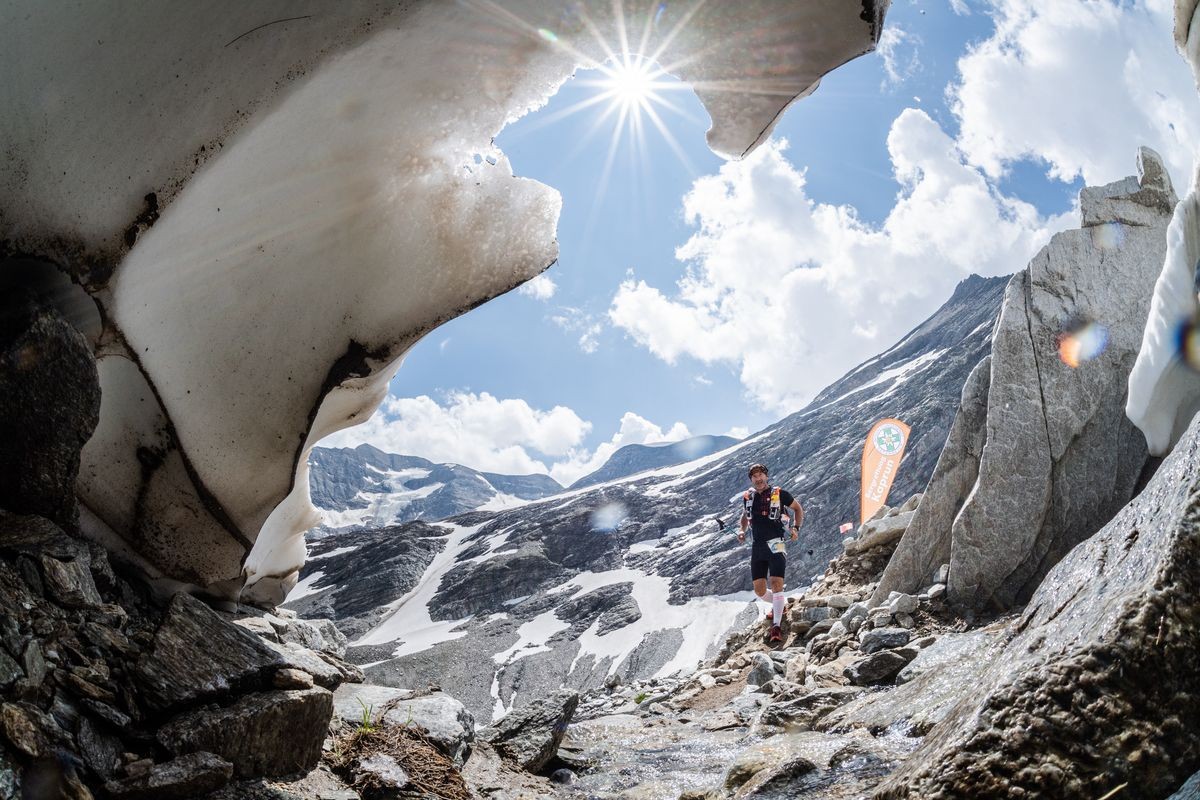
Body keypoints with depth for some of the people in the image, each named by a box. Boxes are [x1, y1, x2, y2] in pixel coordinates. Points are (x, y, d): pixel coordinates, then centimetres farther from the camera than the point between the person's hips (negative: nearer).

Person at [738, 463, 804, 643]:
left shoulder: (779, 494, -3)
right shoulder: (748, 497, 8)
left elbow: (798, 509, 10)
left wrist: (796, 528, -4)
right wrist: (742, 530, 8)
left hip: (776, 545, -4)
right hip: (757, 547, 5)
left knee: (776, 583, -18)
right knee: (759, 590, 6)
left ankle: (776, 626, -18)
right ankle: (778, 606, 37)